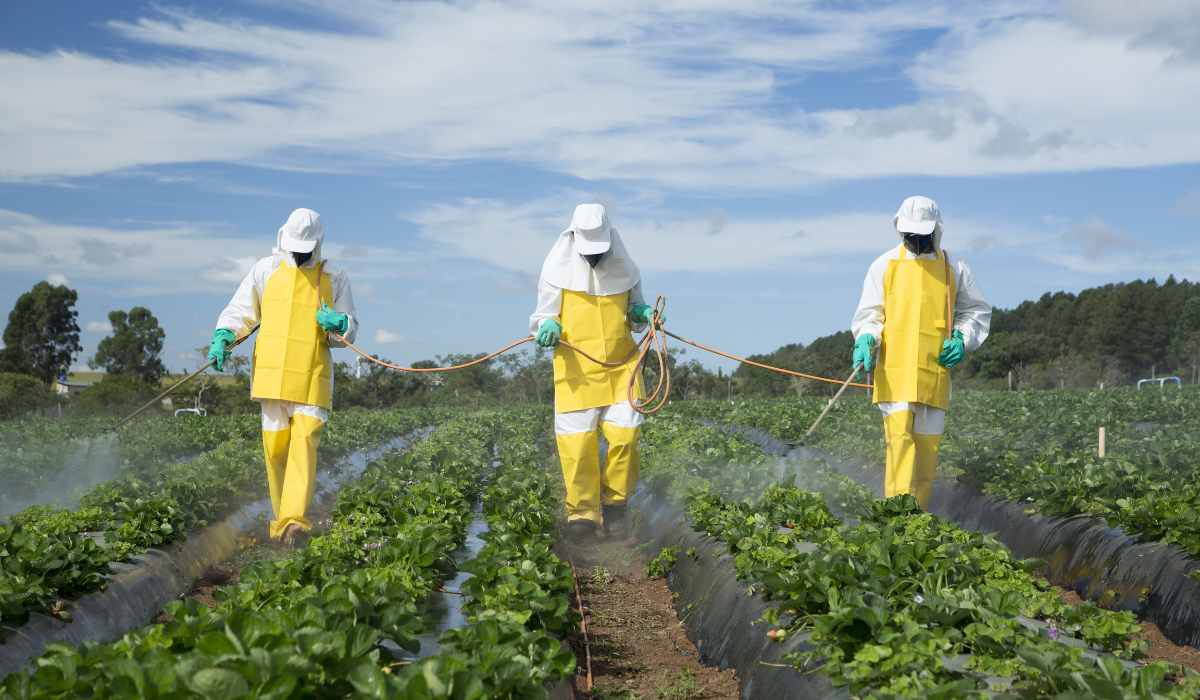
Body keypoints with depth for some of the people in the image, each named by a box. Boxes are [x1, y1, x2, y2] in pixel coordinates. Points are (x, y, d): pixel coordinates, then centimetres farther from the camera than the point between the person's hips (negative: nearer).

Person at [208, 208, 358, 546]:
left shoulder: (335, 278, 9)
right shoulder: (265, 270, 10)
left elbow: (349, 331, 13)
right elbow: (240, 311, 13)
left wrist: (338, 324, -11)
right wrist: (222, 337, -6)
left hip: (312, 376, -1)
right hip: (271, 374, 2)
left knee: (304, 442, -16)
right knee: (275, 445, 3)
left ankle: (295, 521, -23)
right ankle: (282, 518, 17)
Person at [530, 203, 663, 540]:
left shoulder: (624, 269, 7)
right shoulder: (558, 270, 0)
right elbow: (543, 315, 6)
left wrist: (643, 314, -3)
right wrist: (548, 327, -16)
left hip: (621, 365, 2)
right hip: (576, 368, -2)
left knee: (626, 433, -9)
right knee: (576, 440, -6)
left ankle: (615, 503, 12)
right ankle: (582, 512, 7)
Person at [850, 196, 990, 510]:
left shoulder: (953, 267, 13)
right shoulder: (884, 265, 10)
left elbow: (978, 310, 22)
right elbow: (869, 314, 12)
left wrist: (962, 339, 4)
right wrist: (865, 340, -9)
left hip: (934, 371, 2)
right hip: (894, 370, -2)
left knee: (928, 443, 2)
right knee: (899, 435, -17)